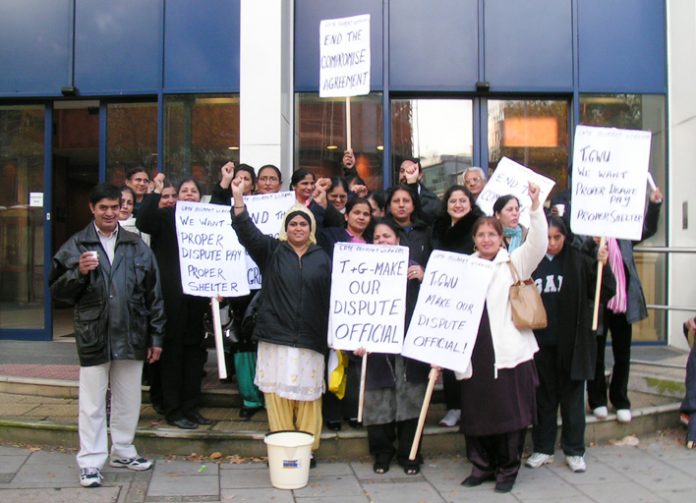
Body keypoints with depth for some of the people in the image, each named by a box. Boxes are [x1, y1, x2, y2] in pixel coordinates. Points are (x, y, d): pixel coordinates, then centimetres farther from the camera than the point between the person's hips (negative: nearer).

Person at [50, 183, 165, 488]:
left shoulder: (137, 246, 5)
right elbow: (57, 290, -1)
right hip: (93, 337, -2)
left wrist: (156, 336, 3)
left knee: (128, 400, 13)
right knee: (92, 403, 5)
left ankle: (123, 451, 29)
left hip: (131, 336, 2)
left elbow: (154, 294, 6)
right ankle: (90, 462, 14)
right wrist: (79, 272, -19)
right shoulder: (76, 246, -1)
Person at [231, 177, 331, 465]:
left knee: (308, 395, 3)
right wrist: (238, 200, -22)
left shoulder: (322, 258, 9)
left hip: (310, 339, 0)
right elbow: (248, 233, -8)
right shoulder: (271, 251, 8)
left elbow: (331, 296, 6)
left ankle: (307, 449, 15)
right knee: (277, 393, 1)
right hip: (276, 336, 0)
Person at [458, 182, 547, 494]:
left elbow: (538, 244, -10)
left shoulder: (514, 263, 7)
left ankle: (507, 469, 16)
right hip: (474, 354, 3)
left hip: (510, 352, -3)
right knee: (476, 413, 7)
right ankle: (481, 465, 23)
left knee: (510, 413, 1)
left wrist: (535, 206, -19)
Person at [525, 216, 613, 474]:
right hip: (541, 341, 1)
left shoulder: (579, 262, -4)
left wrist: (602, 265, -20)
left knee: (572, 395, 9)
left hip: (571, 341, -1)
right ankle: (543, 448, 24)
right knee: (544, 396, 12)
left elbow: (606, 290, -5)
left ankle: (574, 451, 20)